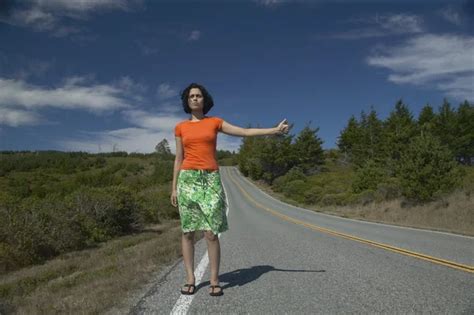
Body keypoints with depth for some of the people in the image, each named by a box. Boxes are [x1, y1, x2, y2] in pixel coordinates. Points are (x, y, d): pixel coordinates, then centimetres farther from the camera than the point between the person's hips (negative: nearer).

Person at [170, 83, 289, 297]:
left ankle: (214, 281, 4)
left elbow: (245, 132, 4)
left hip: (211, 180, -1)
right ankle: (190, 279, 11)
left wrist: (274, 130, -2)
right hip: (188, 179, 1)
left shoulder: (215, 122, 9)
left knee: (211, 233, -5)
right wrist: (174, 187, 7)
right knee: (188, 232, 1)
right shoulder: (180, 128, 10)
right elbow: (179, 159, 11)